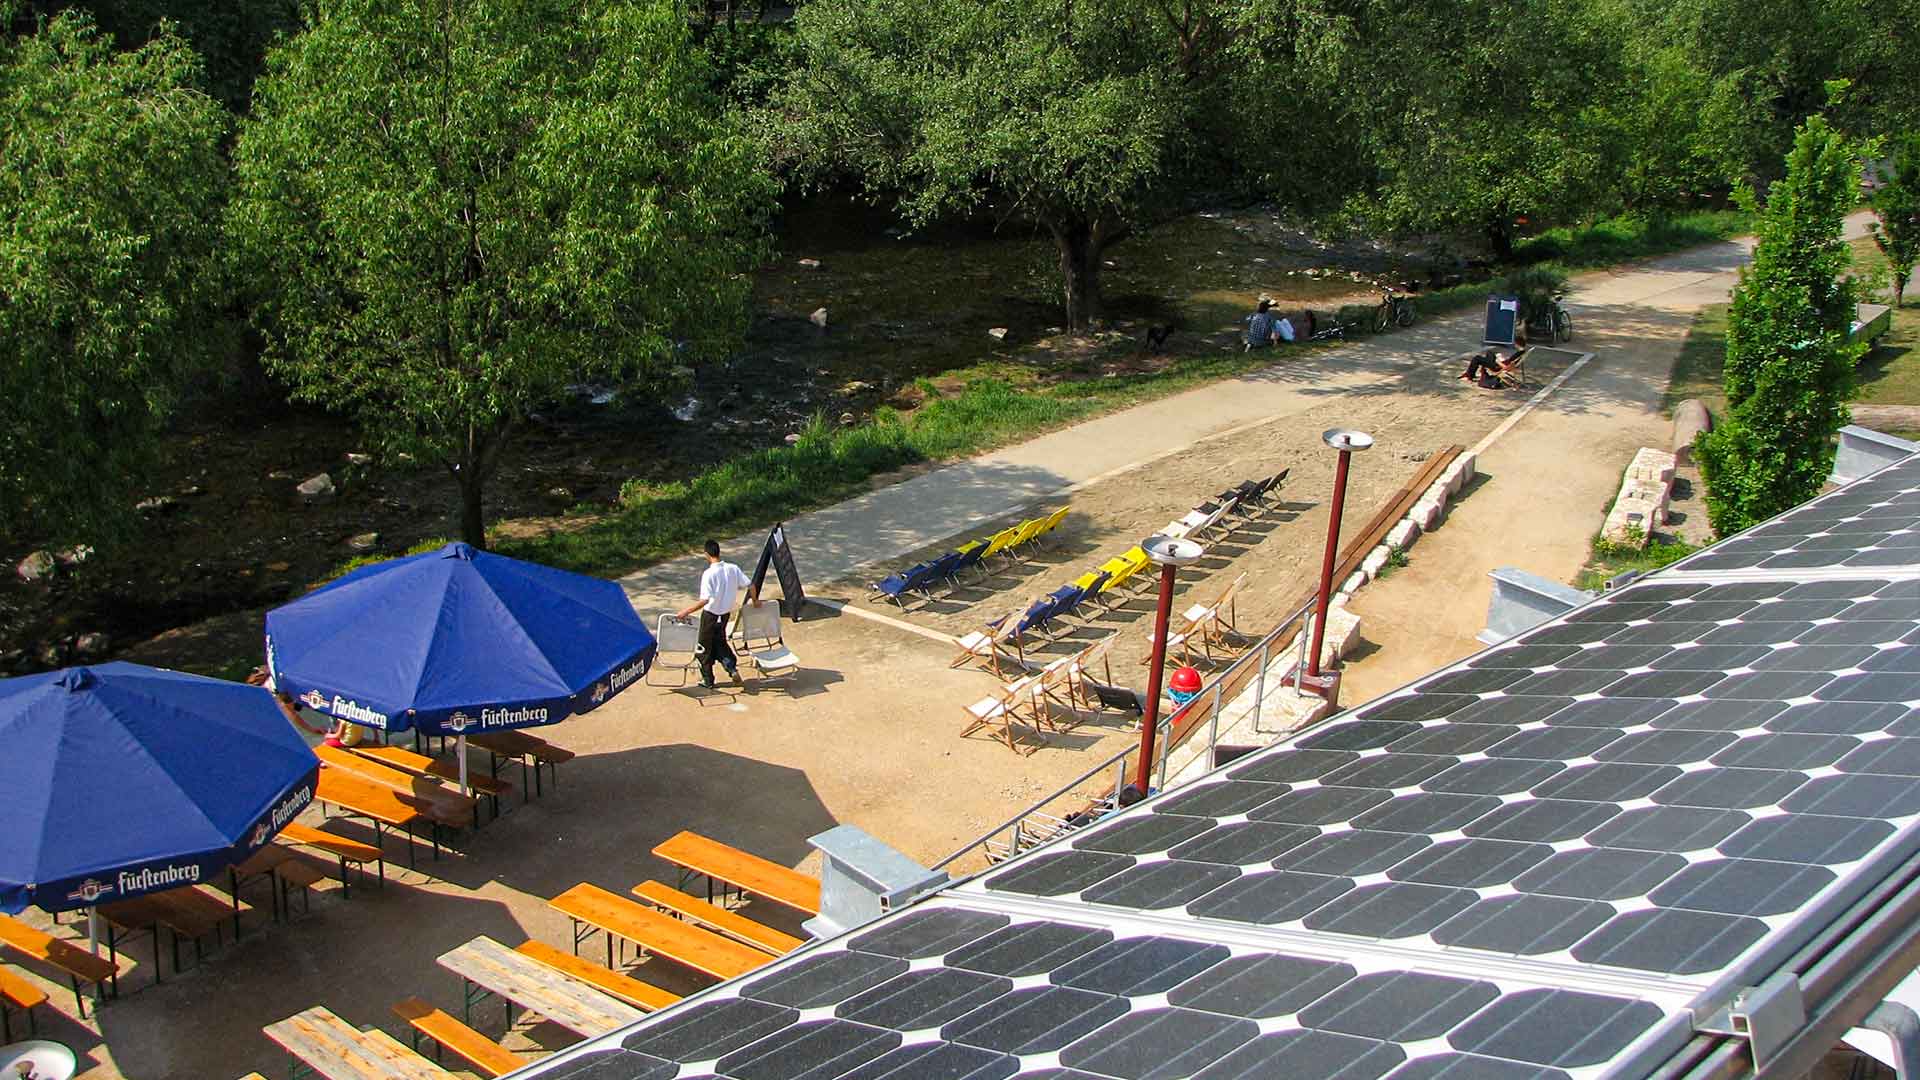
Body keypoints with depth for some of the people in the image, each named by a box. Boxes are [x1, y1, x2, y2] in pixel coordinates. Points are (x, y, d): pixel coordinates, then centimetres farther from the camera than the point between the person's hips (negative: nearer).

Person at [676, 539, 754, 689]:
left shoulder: (708, 574, -24)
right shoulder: (733, 569, -8)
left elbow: (705, 600, -30)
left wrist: (686, 611, -25)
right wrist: (755, 600, 16)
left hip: (710, 614, -5)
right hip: (726, 613, 5)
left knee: (705, 647, 13)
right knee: (719, 641, 26)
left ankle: (708, 680, 23)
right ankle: (732, 667, 7)